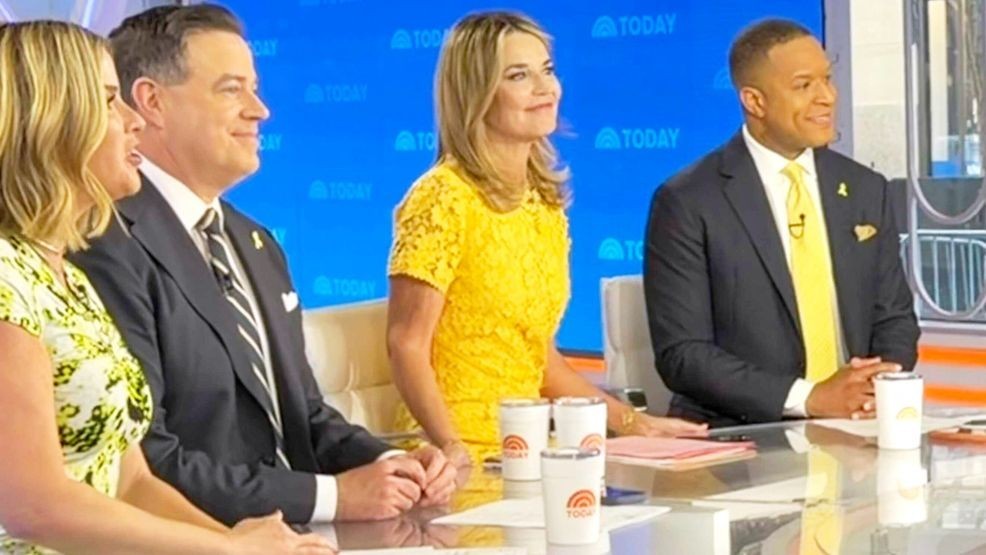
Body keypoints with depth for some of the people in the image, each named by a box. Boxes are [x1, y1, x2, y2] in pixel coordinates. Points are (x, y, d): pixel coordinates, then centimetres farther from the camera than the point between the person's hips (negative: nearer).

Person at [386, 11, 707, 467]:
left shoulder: (547, 204, 12)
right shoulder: (445, 198, -9)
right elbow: (407, 345, -13)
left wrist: (630, 422, 10)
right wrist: (453, 448, -26)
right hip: (460, 459, -7)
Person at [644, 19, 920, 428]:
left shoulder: (866, 191, 10)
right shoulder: (687, 204, -5)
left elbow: (895, 319, 15)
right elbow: (680, 354, -8)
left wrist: (882, 386, -7)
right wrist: (808, 397, -17)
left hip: (854, 430, 3)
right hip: (740, 440, -3)